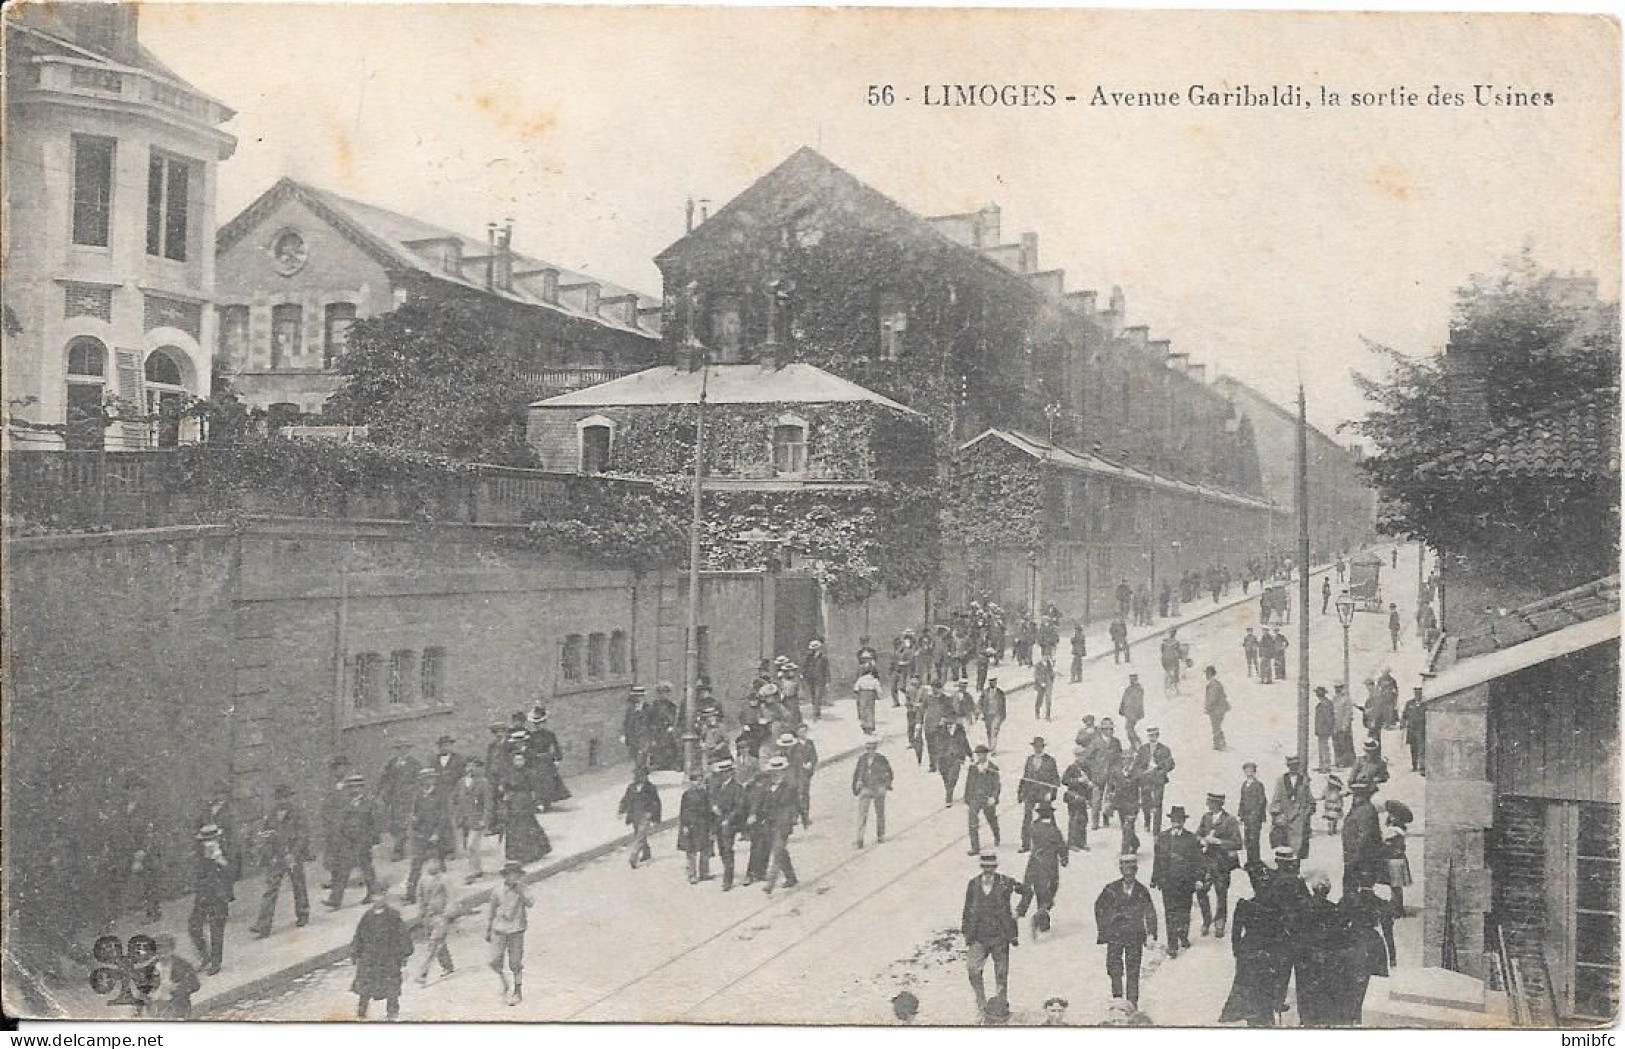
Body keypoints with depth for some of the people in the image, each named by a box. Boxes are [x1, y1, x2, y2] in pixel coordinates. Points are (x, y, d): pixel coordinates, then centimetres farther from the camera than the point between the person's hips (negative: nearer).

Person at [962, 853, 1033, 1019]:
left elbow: (1028, 892, 8)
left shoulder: (1005, 882, -4)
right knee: (972, 969, -14)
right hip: (979, 937, 1)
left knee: (1001, 973, 7)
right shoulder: (973, 884, 2)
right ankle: (981, 1003, 1)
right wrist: (966, 933, 7)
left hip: (1000, 936, -1)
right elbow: (968, 910, 9)